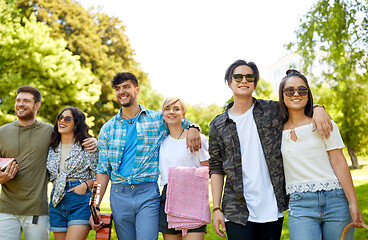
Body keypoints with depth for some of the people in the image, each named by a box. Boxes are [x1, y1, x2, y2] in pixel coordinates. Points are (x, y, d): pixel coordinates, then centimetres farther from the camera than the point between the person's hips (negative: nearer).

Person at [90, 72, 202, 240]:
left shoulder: (157, 119, 4)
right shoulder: (108, 128, 9)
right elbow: (103, 170, 9)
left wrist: (193, 128, -9)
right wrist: (95, 207, 2)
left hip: (148, 194, -2)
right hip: (119, 195, 2)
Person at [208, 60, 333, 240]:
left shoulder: (272, 110, 4)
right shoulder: (218, 126, 5)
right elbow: (216, 169, 6)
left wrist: (318, 109, -9)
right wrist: (216, 209, -1)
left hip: (272, 209, 1)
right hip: (237, 211, -1)